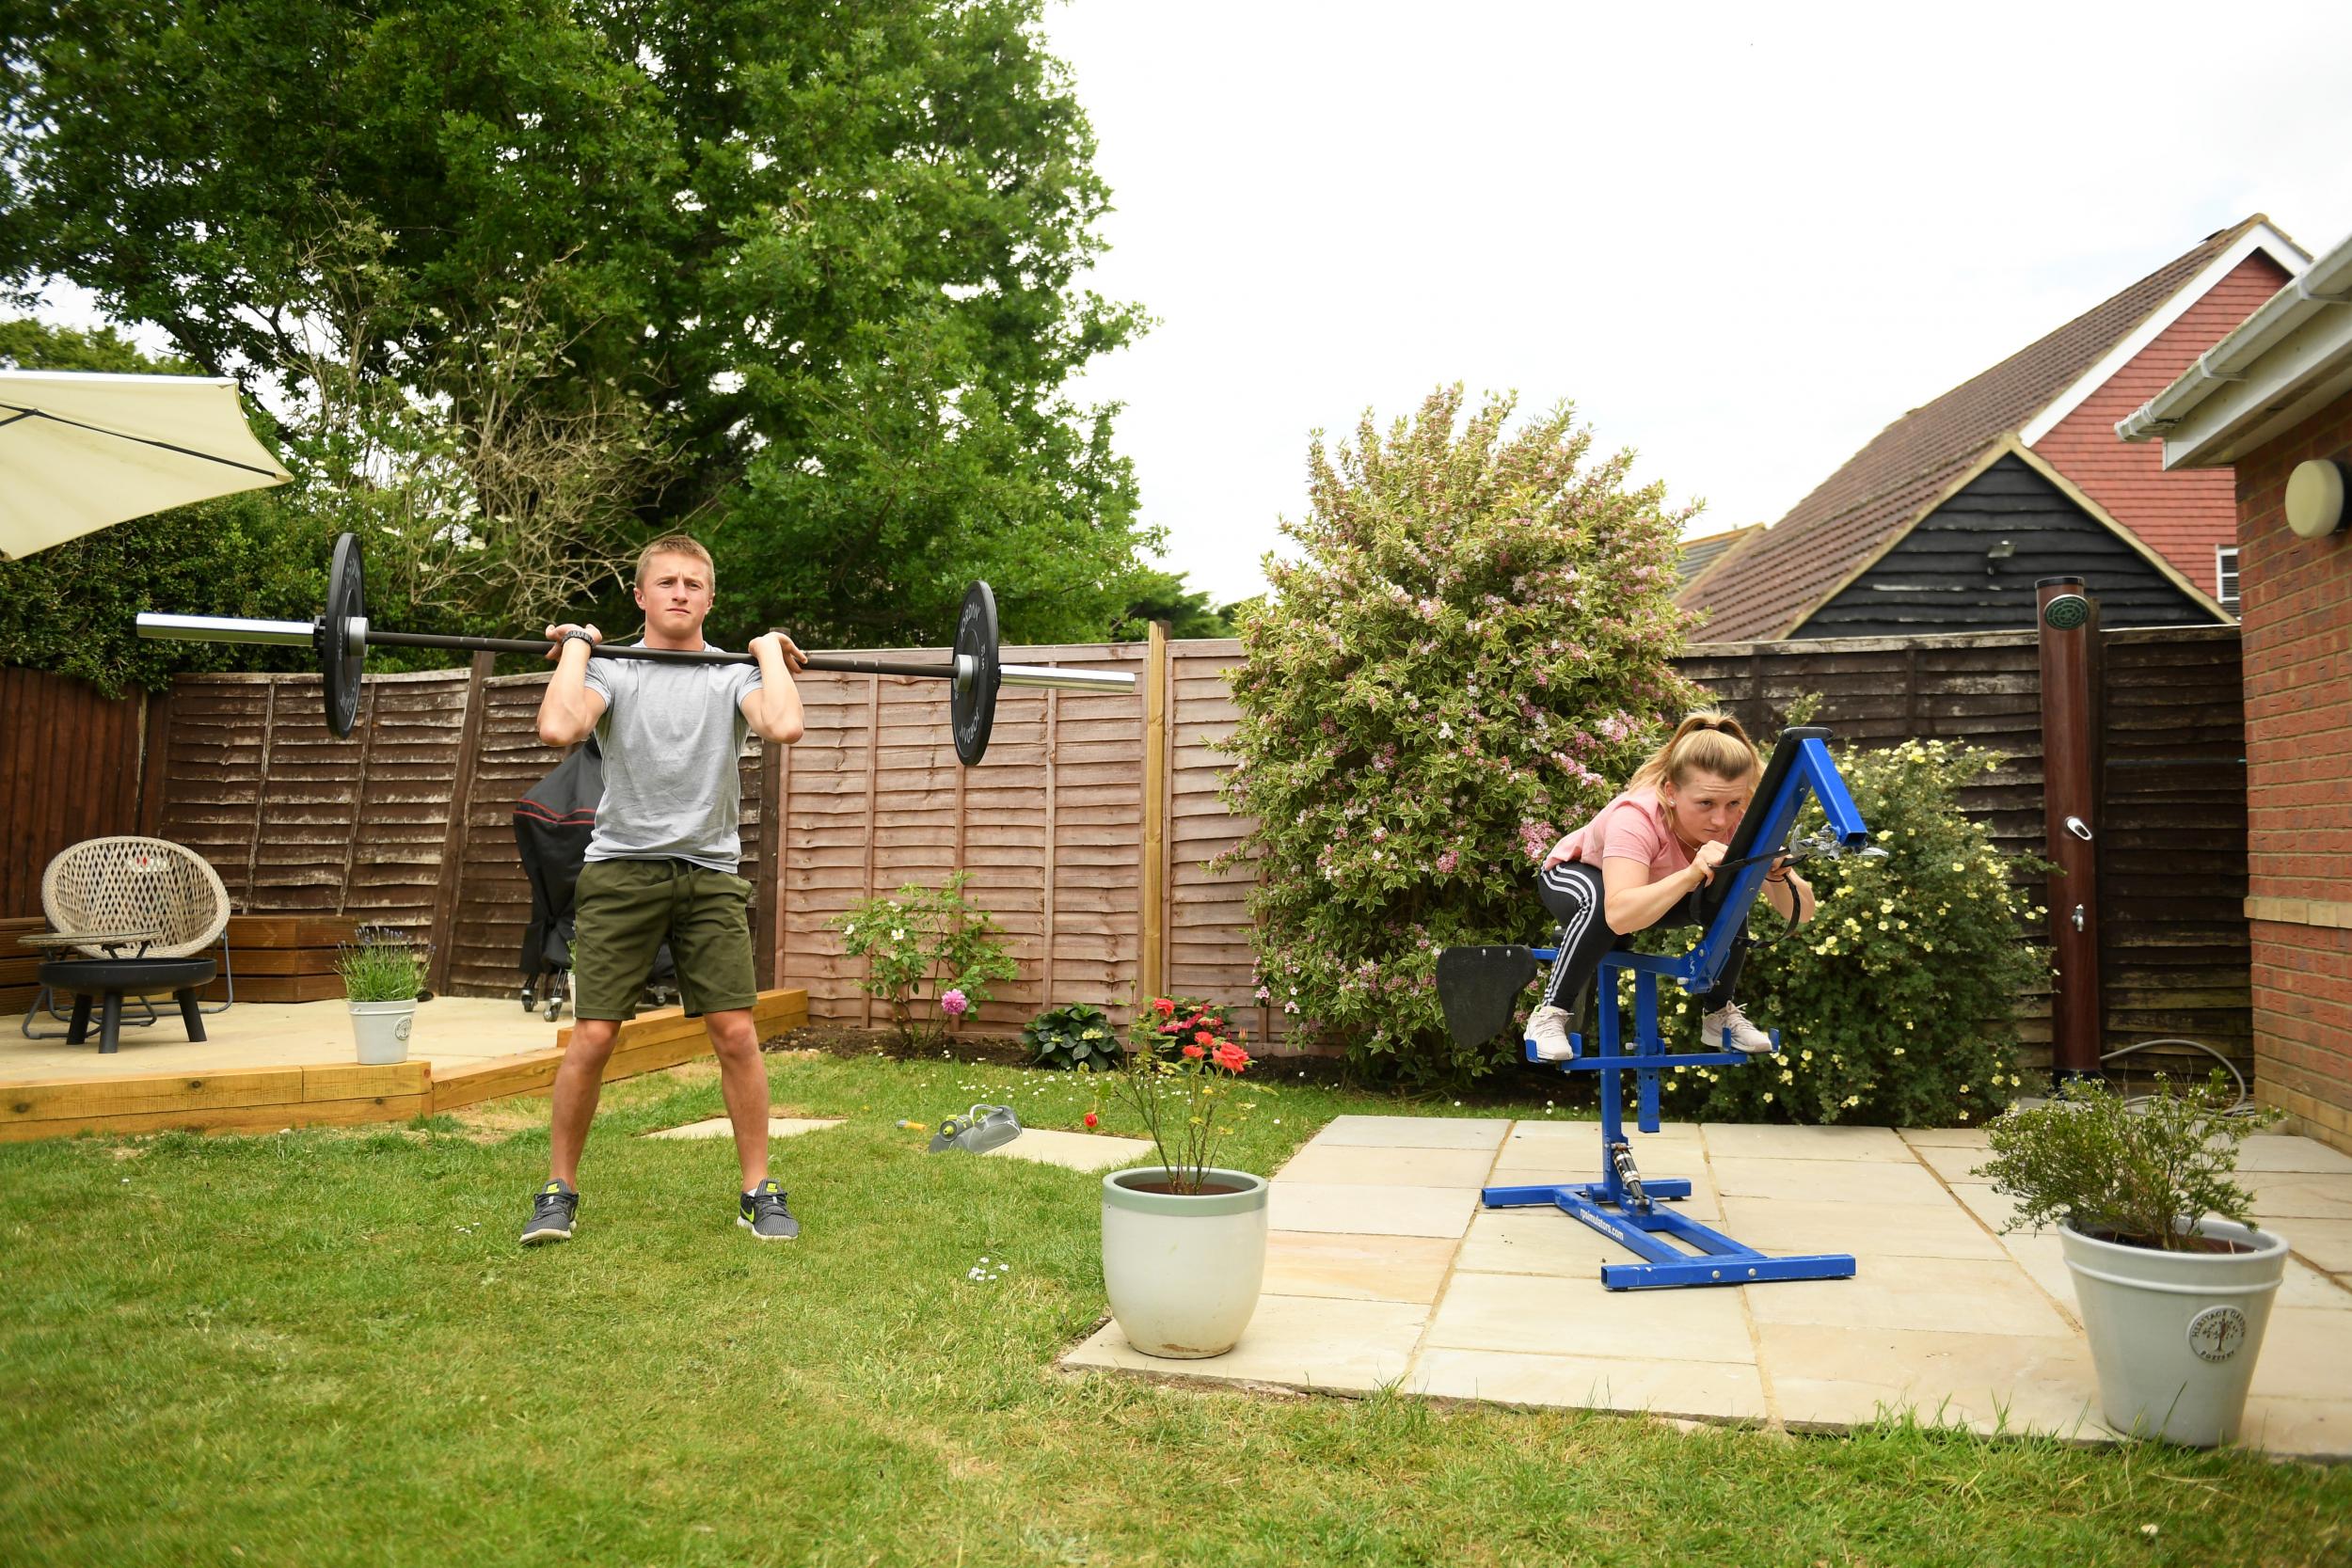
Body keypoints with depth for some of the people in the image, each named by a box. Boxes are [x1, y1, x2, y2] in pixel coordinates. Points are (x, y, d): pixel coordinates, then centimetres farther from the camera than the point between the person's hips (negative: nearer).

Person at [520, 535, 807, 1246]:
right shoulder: (611, 670, 3)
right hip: (621, 870, -1)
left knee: (736, 1032, -4)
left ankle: (758, 1191, 9)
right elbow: (558, 728, -20)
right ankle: (559, 1191, 14)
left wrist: (770, 651, -4)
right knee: (592, 1037, -5)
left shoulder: (733, 674, 5)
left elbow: (784, 727, -18)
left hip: (710, 873, 1)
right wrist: (575, 647, -6)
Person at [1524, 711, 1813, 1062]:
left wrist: (1777, 875, -47)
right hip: (1572, 874, -5)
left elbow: (1801, 912, -27)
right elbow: (1619, 914, -55)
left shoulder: (1741, 819, -27)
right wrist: (1691, 874, -66)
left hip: (1660, 884, 5)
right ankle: (1550, 1013, -19)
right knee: (1601, 902, -38)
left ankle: (1719, 1013, 2)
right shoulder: (1636, 817, -41)